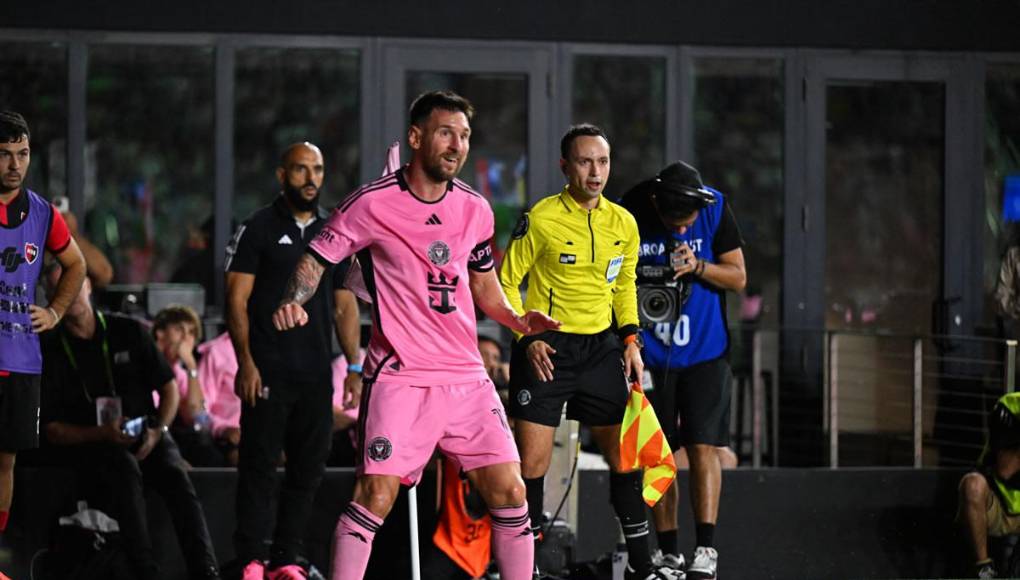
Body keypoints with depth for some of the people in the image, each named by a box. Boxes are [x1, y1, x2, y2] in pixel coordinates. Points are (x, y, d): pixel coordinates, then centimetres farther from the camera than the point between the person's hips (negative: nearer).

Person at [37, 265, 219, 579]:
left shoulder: (129, 332, 7)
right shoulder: (50, 350, 1)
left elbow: (168, 388, 12)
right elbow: (52, 429, 0)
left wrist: (157, 431, -7)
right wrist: (102, 434, -16)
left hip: (145, 435, 2)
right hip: (89, 446, -2)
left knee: (176, 475, -29)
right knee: (124, 467, -36)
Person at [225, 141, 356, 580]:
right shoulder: (258, 228, 0)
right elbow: (237, 300, -3)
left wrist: (354, 369, 11)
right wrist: (245, 361, -13)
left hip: (316, 374, 5)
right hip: (268, 372, -5)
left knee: (309, 468, 4)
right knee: (259, 464, -5)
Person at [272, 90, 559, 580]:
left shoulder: (474, 209, 9)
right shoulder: (372, 203, -7)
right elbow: (317, 258, -3)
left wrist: (517, 320, 7)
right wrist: (294, 300, -23)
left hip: (467, 378, 5)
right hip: (399, 378, -5)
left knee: (509, 492, 1)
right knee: (375, 496, -14)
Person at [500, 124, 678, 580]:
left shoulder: (623, 223, 5)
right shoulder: (541, 219, -11)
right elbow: (507, 284, -4)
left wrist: (630, 339, 8)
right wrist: (528, 338, -15)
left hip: (601, 348, 5)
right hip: (545, 349, -5)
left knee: (625, 454, 6)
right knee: (532, 461, -7)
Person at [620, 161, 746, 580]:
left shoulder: (716, 209, -10)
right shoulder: (631, 212, -12)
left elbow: (738, 278, -3)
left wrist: (699, 266, -20)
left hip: (704, 351, -1)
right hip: (650, 353, 1)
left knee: (702, 447, -8)